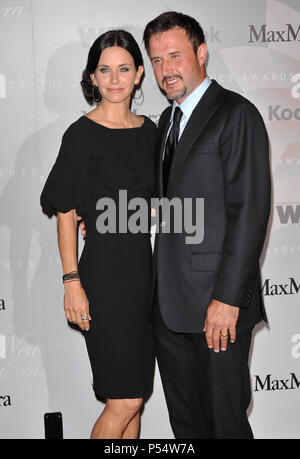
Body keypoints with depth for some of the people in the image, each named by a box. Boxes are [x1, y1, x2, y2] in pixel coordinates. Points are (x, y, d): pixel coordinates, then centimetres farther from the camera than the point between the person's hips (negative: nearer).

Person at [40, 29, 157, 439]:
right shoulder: (82, 134, -8)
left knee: (136, 394, 13)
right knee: (125, 400, -5)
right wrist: (72, 284, -13)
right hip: (104, 271, -6)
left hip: (143, 267, 6)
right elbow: (66, 214, -8)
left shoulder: (149, 130, 9)